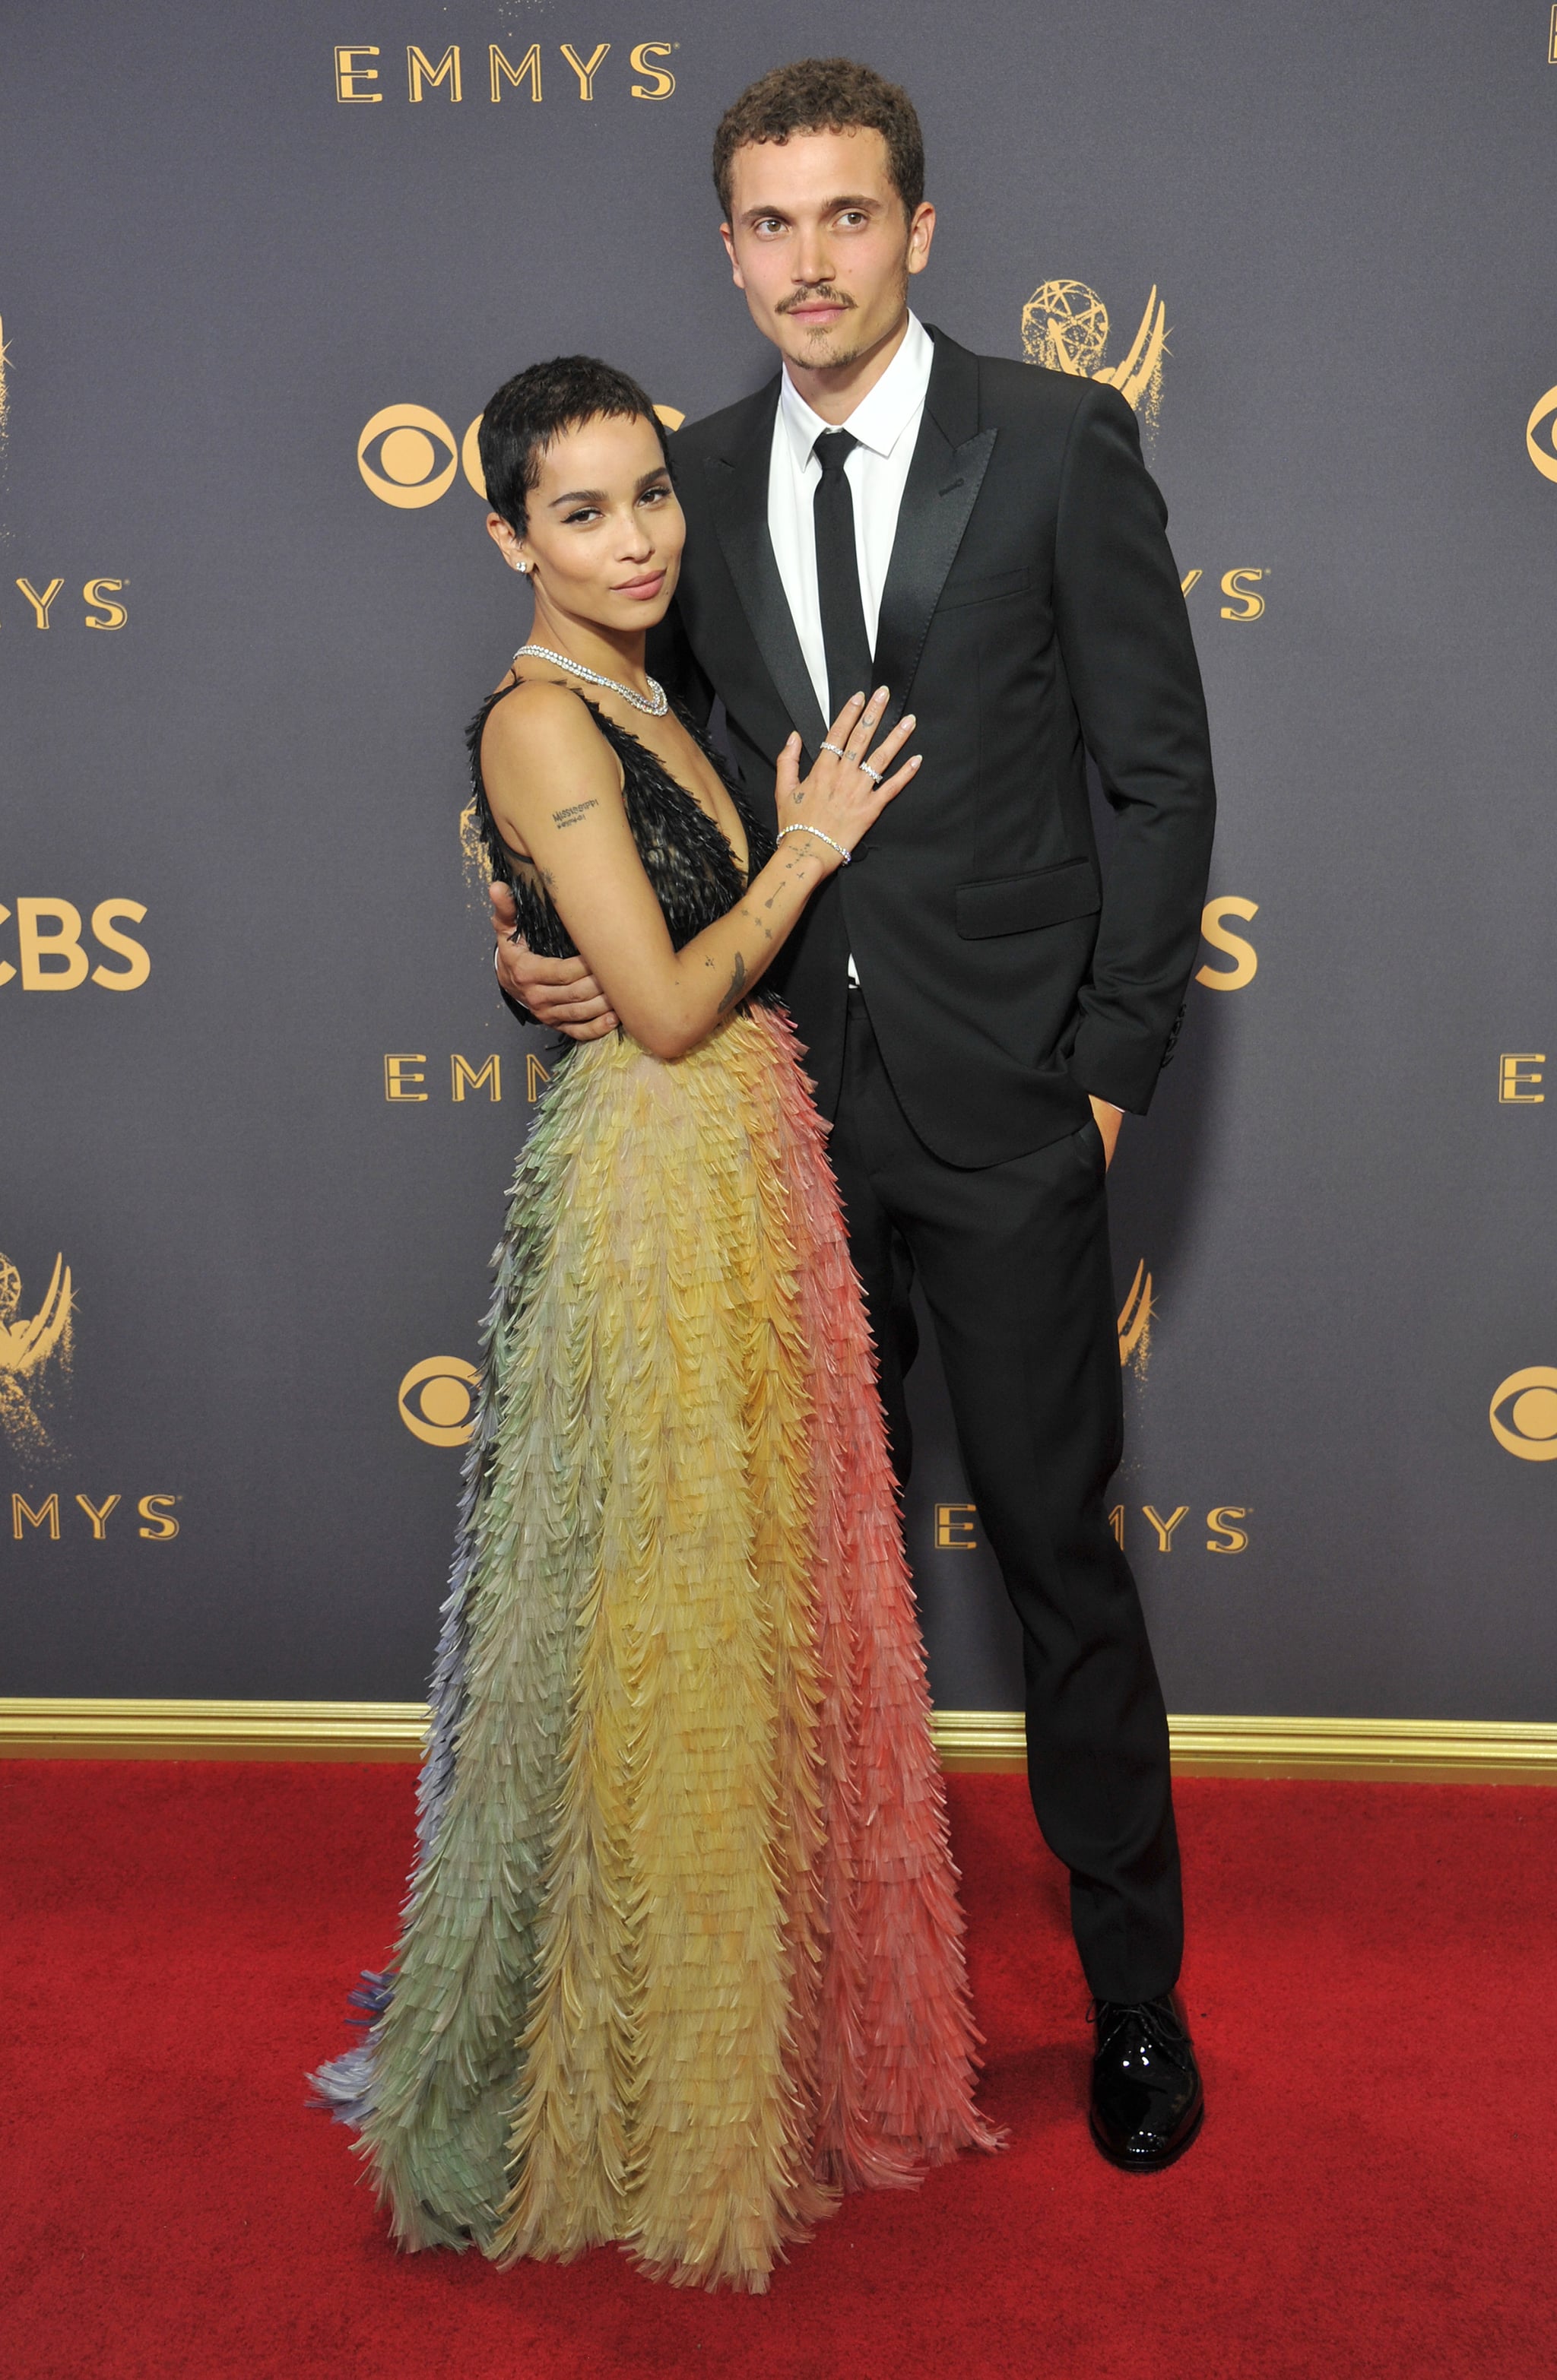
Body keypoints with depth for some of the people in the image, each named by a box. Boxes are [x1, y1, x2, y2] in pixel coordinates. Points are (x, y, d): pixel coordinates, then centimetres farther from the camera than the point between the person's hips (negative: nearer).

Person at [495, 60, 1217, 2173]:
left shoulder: (1060, 442, -5)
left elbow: (1165, 775, -5)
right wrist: (550, 937, -3)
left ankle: (1135, 1990, 25)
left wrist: (1112, 1065, -9)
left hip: (1006, 1117, -3)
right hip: (797, 1101, 4)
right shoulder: (704, 476, 7)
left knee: (1059, 1546, 5)